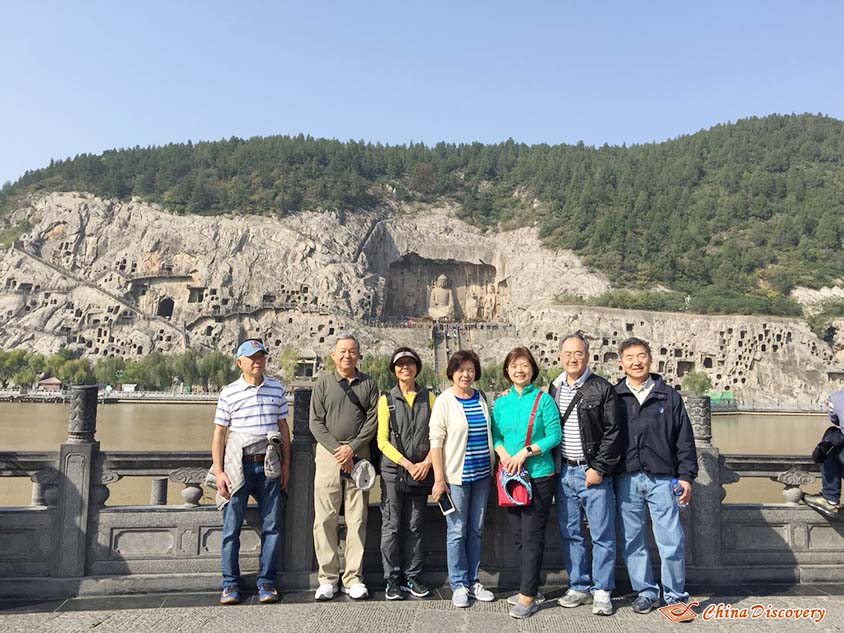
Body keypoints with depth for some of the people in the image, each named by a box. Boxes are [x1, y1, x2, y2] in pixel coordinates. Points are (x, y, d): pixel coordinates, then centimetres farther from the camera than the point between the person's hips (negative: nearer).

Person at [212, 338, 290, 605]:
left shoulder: (276, 389, 8)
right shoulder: (229, 393, 1)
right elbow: (219, 433, 2)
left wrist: (286, 463, 8)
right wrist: (218, 471, -4)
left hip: (269, 464, 2)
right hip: (238, 464, -2)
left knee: (272, 525, 4)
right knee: (231, 527, 2)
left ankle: (266, 582, 15)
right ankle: (231, 583, 15)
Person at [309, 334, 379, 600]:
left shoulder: (368, 384, 9)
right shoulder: (323, 382, 7)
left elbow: (373, 420, 2)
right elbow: (316, 422, 1)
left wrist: (352, 448, -9)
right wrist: (336, 449, -10)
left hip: (358, 455, 1)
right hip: (328, 453, 0)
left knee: (357, 520, 3)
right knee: (325, 519, 0)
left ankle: (354, 578, 12)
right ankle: (328, 578, 10)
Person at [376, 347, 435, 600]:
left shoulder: (428, 397, 7)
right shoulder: (386, 399, 2)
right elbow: (383, 441, -2)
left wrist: (427, 462, -9)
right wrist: (407, 464, -10)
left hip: (421, 471, 2)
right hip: (393, 471, -1)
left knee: (414, 527, 8)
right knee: (391, 526, 1)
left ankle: (412, 577, 19)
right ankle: (392, 579, 12)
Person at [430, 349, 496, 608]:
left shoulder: (481, 398, 8)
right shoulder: (444, 401, -7)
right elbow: (435, 441, -10)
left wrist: (493, 468, 11)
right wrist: (439, 479, -14)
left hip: (481, 474, 5)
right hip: (456, 476, -5)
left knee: (476, 530, 13)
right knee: (457, 531, 2)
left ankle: (473, 581, 25)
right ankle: (458, 585, 15)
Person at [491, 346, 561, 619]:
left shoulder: (544, 399, -6)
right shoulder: (500, 402, 7)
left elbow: (554, 435, -8)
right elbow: (495, 434, 9)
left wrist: (525, 452, -17)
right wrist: (503, 454, -11)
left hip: (539, 475, -4)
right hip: (510, 476, 5)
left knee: (532, 537, -2)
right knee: (519, 535, 12)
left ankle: (528, 596, 6)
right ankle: (530, 585, 28)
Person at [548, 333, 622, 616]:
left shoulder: (602, 389, -5)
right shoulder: (554, 388, 9)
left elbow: (613, 432, -8)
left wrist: (599, 468, -13)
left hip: (593, 473, -4)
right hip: (563, 473, 5)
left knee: (602, 534, 3)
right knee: (569, 534, 12)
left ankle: (602, 591, 16)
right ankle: (579, 587, 25)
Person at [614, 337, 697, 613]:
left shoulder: (669, 396, 6)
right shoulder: (614, 397, 5)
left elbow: (685, 440, 7)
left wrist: (686, 476, 2)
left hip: (662, 479, -1)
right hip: (626, 479, 1)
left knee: (672, 541, 0)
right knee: (633, 540, 8)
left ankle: (675, 595, 17)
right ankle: (646, 591, 24)